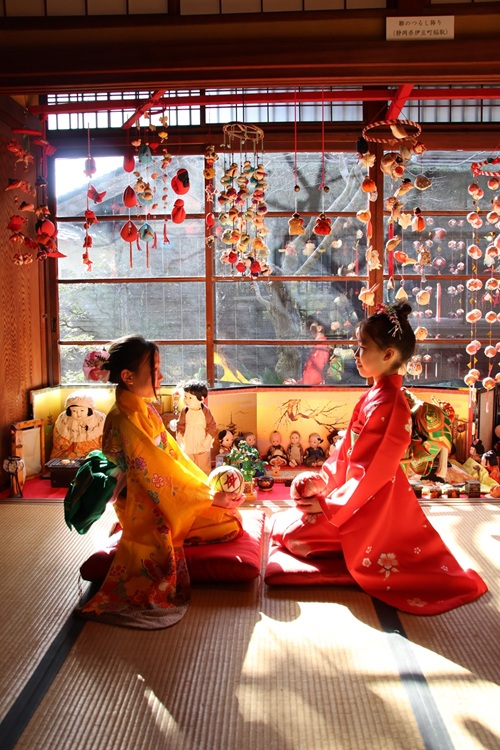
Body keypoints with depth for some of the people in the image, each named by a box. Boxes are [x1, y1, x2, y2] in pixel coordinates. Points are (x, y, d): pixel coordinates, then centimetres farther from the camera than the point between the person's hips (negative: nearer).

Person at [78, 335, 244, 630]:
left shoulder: (144, 409, 3)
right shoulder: (126, 422, -27)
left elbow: (172, 452, 8)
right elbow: (157, 475, -25)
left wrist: (207, 483, 4)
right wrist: (210, 496, -18)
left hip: (162, 493, 9)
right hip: (149, 509, -9)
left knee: (229, 510, 10)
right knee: (230, 524, -9)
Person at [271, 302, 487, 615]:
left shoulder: (388, 404, -26)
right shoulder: (376, 395, 4)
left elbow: (371, 471, -25)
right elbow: (348, 449, 8)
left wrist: (329, 505, -19)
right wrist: (322, 479, -1)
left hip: (371, 503, -9)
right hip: (360, 490, 9)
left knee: (292, 534, -5)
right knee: (290, 525, 16)